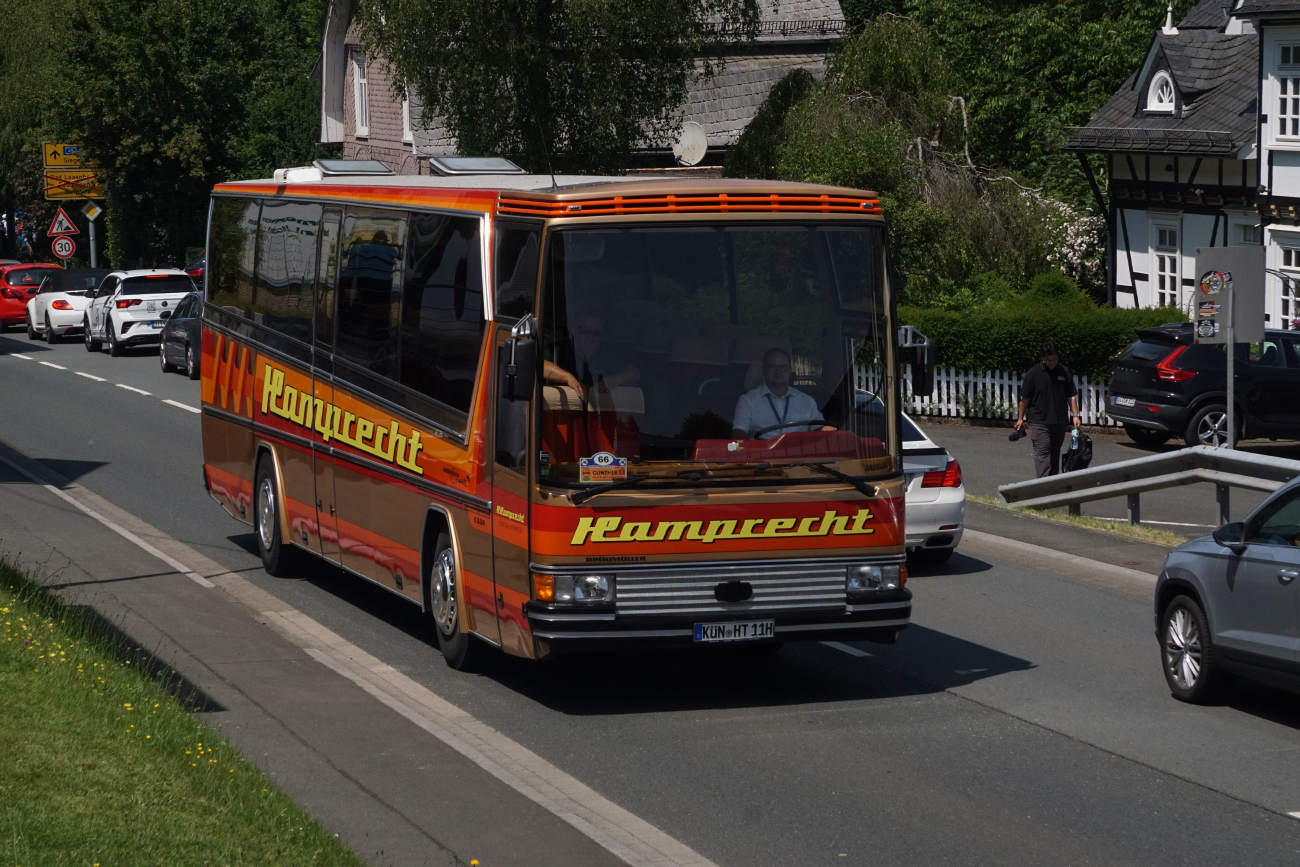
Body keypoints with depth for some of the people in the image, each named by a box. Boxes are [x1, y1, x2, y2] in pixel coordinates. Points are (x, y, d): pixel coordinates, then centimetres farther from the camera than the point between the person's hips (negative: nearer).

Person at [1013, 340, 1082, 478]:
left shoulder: (1064, 372, 5)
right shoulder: (1034, 373, -5)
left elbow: (1071, 396, 9)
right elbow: (1025, 398, -1)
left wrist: (1075, 415, 0)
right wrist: (1020, 418, -1)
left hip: (1059, 421, 4)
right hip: (1039, 421, -4)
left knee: (1055, 453, 12)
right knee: (1042, 452, -12)